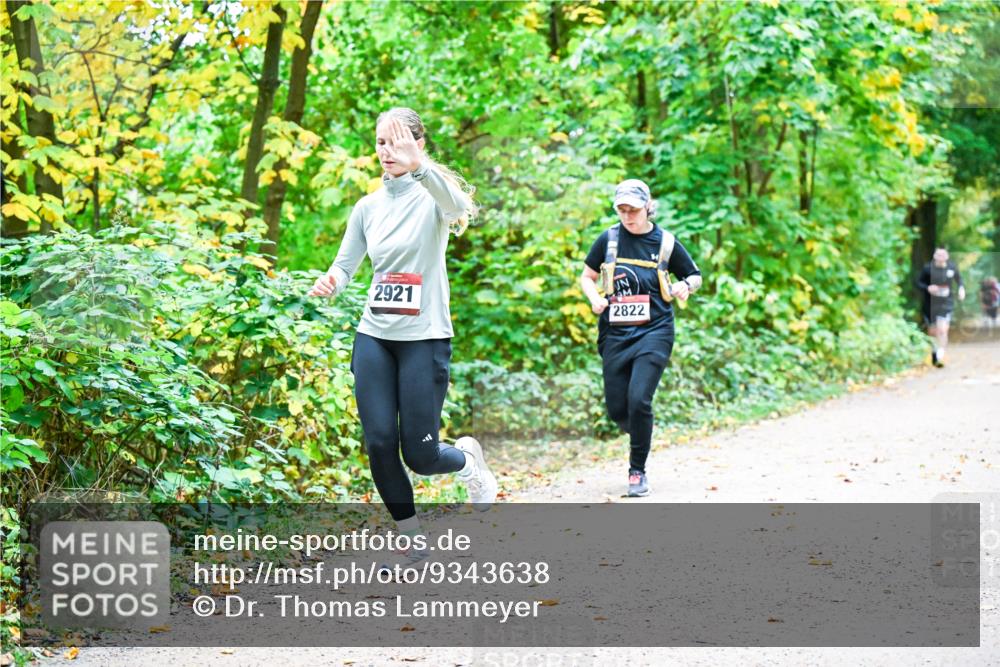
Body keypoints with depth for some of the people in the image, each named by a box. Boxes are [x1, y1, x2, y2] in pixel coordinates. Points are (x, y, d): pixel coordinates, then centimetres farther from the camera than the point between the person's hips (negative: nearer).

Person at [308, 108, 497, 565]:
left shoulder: (432, 195, -7)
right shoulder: (367, 207, 9)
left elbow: (458, 207, -31)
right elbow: (344, 266, 13)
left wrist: (417, 166, -51)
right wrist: (328, 284, -13)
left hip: (424, 338, -4)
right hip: (374, 338, 4)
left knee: (419, 455, -4)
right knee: (379, 443, -5)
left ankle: (467, 459, 32)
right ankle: (410, 536, 14)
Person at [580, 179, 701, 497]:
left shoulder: (665, 242, 0)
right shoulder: (609, 239, 4)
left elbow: (695, 276, 12)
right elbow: (587, 276, 15)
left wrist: (685, 286, -11)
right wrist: (595, 298, -6)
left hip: (653, 332, -3)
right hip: (615, 334, 3)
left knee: (638, 399, -18)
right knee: (616, 409, 4)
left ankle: (637, 471, -3)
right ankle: (641, 433, 40)